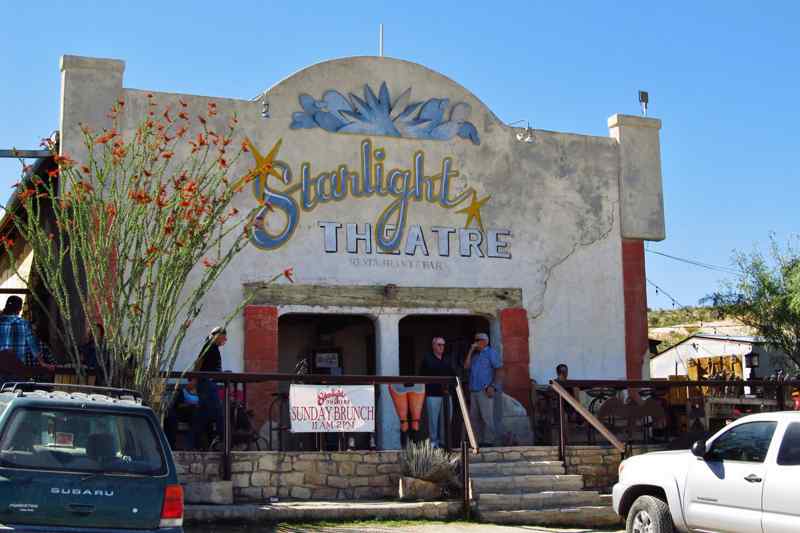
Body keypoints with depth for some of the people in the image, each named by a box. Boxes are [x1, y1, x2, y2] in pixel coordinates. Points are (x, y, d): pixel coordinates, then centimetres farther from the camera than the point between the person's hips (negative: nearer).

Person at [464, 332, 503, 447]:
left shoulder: (491, 353, 1)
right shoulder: (475, 354, 21)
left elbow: (499, 370, -5)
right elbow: (466, 366, 9)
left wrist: (493, 387, -13)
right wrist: (471, 350, 4)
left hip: (485, 391, -7)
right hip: (474, 390, 7)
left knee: (487, 417, -9)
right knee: (474, 417, 6)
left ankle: (489, 441, -7)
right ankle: (478, 441, 11)